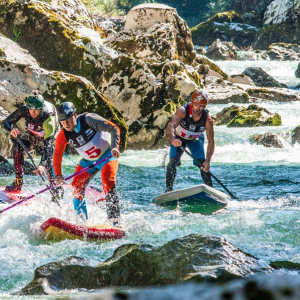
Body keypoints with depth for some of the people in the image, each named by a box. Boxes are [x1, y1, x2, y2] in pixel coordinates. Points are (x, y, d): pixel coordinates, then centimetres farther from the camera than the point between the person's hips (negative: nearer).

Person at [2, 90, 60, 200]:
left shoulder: (48, 117, -42)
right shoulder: (23, 110, -30)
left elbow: (48, 143, -48)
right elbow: (5, 122, -20)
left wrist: (42, 165, -60)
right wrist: (11, 129, -45)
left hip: (48, 136, -5)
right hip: (32, 135, 5)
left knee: (48, 161, -25)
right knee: (17, 147, -17)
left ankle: (56, 192, -16)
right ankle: (18, 183, -7)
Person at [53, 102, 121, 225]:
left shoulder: (88, 120, -26)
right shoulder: (63, 136, -12)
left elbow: (114, 129, -24)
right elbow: (57, 155, 0)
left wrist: (114, 146, -37)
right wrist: (58, 174, -10)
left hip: (107, 155, -5)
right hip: (88, 161, 5)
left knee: (108, 180, -27)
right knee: (77, 187, -4)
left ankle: (114, 220, -28)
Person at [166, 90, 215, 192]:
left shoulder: (207, 119, -30)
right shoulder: (183, 111, -35)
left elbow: (211, 142, -28)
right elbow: (171, 125, -49)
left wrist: (207, 161, -39)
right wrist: (173, 140, -70)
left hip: (195, 139, 1)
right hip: (179, 138, -1)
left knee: (203, 164, -15)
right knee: (173, 161, -20)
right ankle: (169, 188, -11)